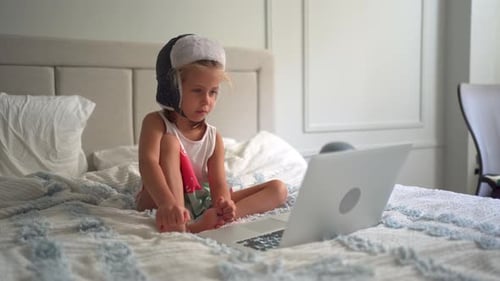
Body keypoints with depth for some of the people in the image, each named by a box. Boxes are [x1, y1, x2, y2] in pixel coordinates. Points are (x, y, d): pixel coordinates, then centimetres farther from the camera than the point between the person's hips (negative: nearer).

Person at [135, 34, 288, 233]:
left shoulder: (213, 137, 0)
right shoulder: (156, 122, -10)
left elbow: (218, 182, -10)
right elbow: (147, 163, -29)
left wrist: (224, 205, -36)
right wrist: (168, 203, -48)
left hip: (198, 205, 5)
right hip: (159, 203, -4)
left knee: (278, 189, -8)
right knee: (169, 142, -24)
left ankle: (208, 221, -35)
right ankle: (177, 225, -39)